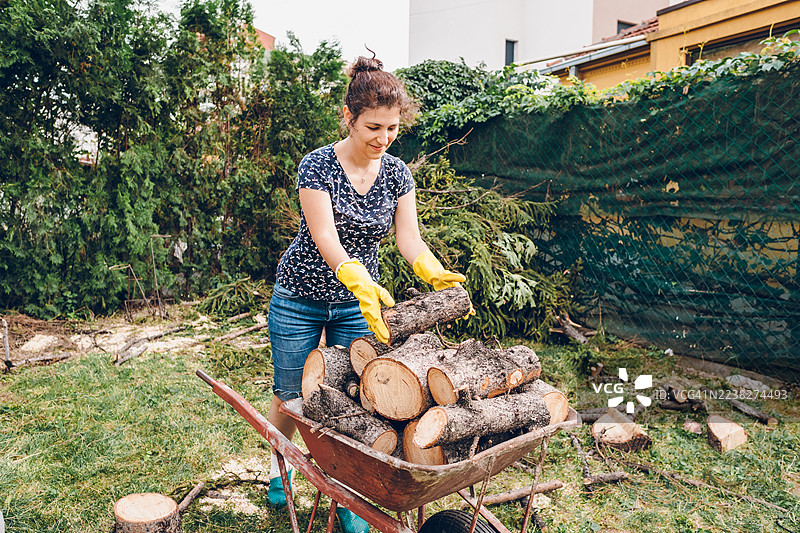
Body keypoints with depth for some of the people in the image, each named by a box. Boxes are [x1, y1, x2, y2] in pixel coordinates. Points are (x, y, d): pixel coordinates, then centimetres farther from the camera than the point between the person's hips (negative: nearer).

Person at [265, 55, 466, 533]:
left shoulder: (397, 173, -4)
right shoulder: (317, 166, -17)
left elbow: (409, 238, -11)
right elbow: (325, 238, -27)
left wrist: (436, 273, -32)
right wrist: (360, 282, -46)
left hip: (360, 301, 3)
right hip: (301, 300, -3)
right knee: (290, 395, 11)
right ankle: (279, 466, 41)